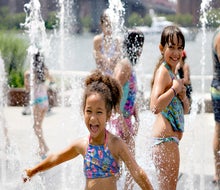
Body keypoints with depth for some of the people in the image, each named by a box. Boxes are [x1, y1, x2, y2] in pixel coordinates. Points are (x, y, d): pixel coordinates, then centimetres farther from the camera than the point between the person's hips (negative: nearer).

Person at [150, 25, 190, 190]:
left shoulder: (172, 73, 15)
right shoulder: (163, 71, -12)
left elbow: (185, 110, 20)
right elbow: (155, 107, -28)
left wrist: (183, 96, 0)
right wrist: (175, 88, -18)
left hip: (171, 138, 10)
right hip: (165, 138, -10)